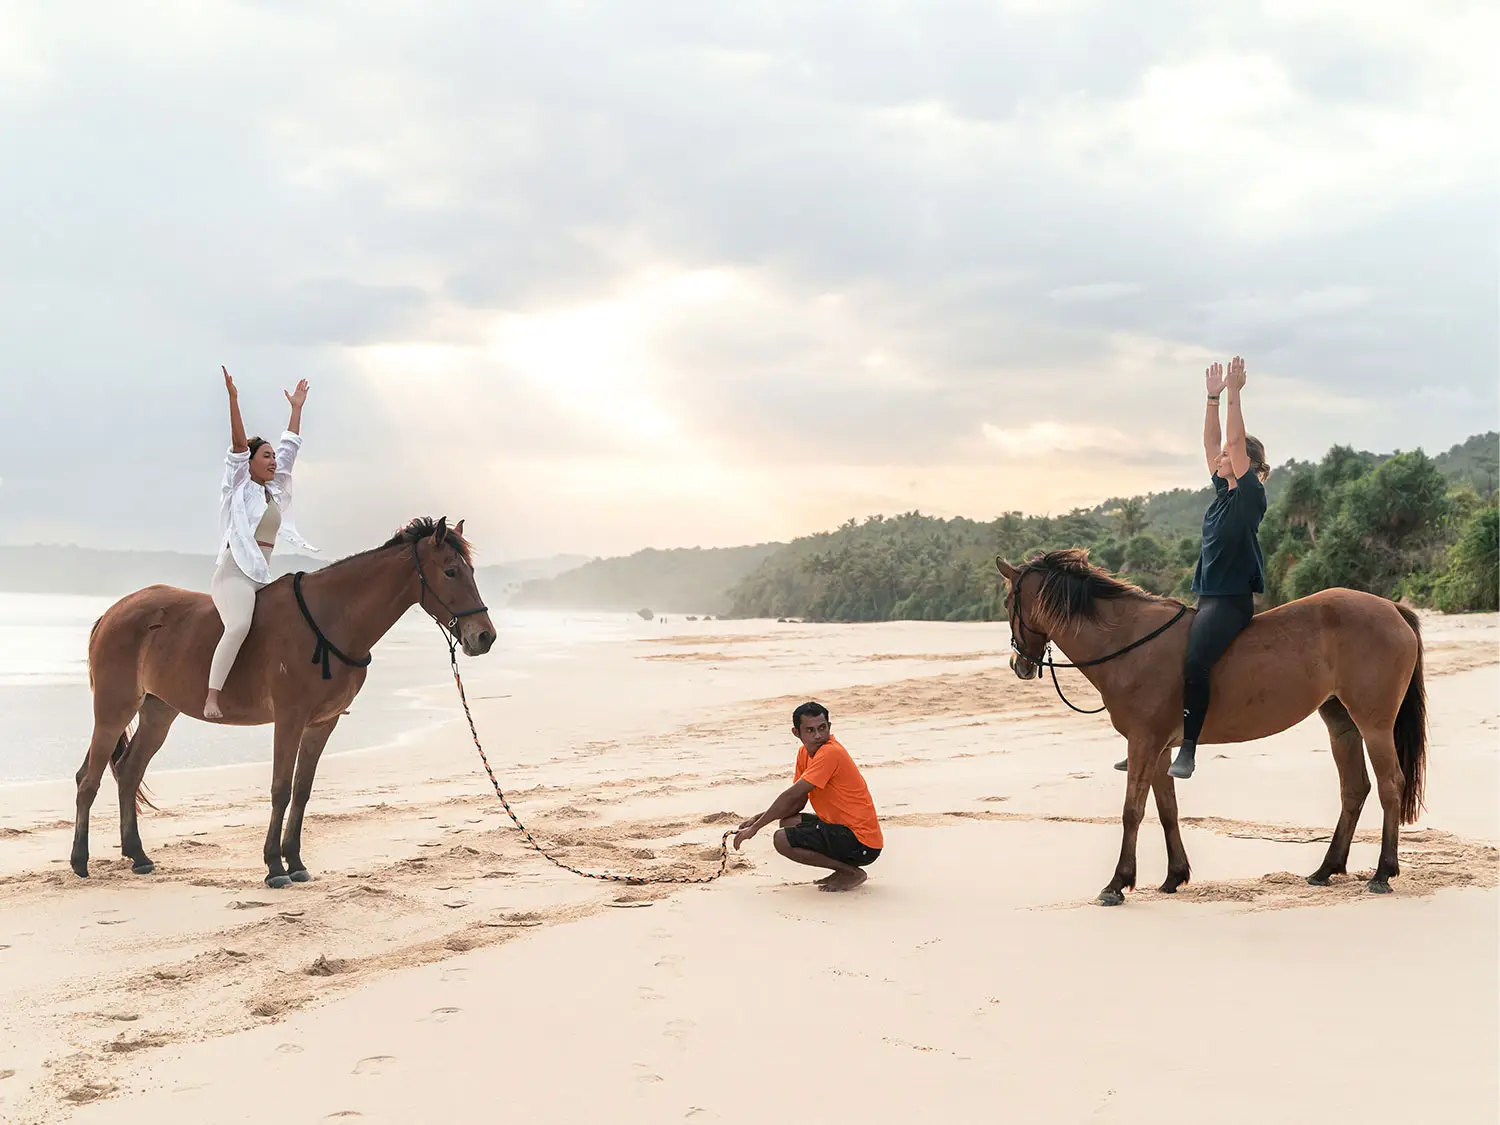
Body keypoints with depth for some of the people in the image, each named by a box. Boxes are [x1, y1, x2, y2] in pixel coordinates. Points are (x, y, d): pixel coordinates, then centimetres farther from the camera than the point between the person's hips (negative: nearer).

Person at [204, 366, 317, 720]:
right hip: (235, 573, -8)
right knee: (239, 625, -34)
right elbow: (239, 444, -9)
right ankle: (212, 698, -38)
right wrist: (233, 399, -18)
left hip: (261, 578, 9)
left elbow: (290, 447, 25)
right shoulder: (239, 486, 3)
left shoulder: (274, 490, 19)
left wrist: (297, 407, 28)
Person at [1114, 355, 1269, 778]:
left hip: (1233, 599, -9)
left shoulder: (1250, 493, -7)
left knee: (1194, 662, -27)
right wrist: (1213, 396, 14)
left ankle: (1187, 751, -25)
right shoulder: (1223, 490, 14)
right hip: (1207, 596, 9)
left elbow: (1235, 441, -16)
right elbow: (1211, 443, 15)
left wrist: (1234, 394, -16)